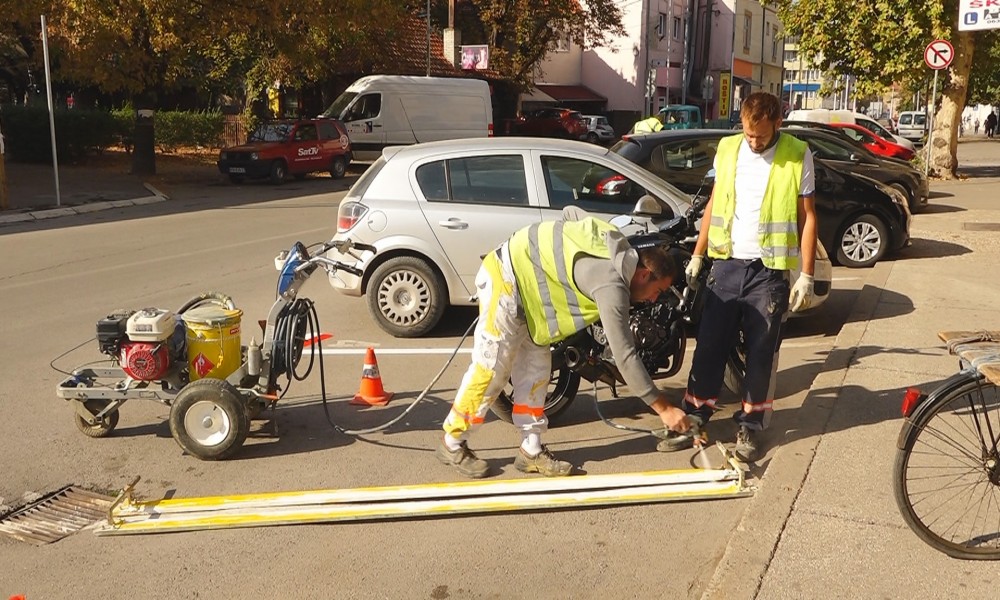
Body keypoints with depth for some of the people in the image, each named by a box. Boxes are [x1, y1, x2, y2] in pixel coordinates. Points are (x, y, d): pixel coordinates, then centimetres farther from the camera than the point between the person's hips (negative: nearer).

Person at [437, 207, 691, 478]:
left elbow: (571, 211, 15)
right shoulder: (611, 283, -24)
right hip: (506, 278, -10)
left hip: (524, 273, 10)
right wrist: (663, 408, -20)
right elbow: (624, 354, -25)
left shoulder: (617, 248, 1)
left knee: (535, 369, 8)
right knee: (492, 369, -4)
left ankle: (531, 451, 14)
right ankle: (452, 444, 11)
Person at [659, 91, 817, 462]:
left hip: (769, 269, -3)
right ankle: (694, 419, 15)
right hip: (727, 263, 3)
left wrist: (806, 275, -7)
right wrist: (697, 255, 11)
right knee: (709, 345, 6)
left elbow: (807, 217, -3)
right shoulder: (727, 149, 5)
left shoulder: (797, 156, -5)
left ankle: (750, 425, 17)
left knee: (761, 352, 5)